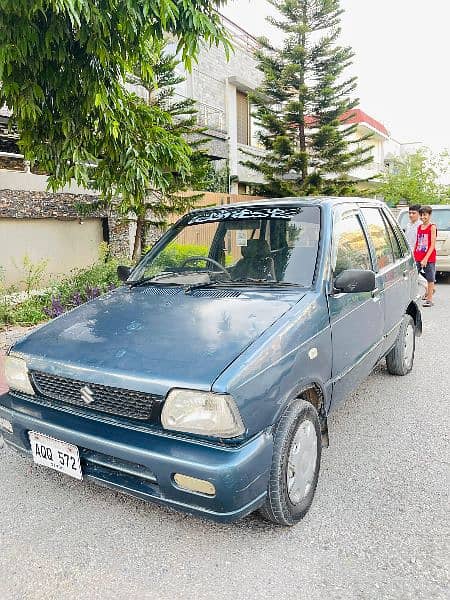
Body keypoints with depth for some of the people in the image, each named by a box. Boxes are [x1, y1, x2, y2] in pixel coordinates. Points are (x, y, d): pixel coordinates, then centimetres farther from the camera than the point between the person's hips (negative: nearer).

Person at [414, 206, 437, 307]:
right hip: (418, 258, 6)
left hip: (429, 258, -6)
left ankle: (429, 299, 11)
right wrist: (413, 255, 9)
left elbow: (432, 245, -11)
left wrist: (426, 258, -18)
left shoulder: (432, 227, -6)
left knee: (430, 279, 3)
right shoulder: (419, 227, 11)